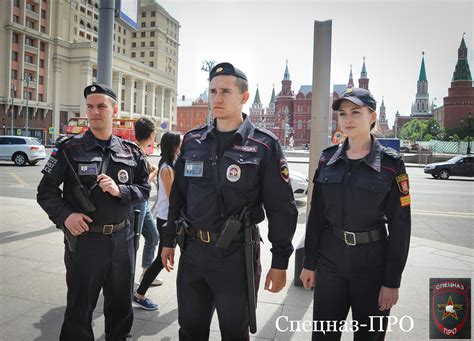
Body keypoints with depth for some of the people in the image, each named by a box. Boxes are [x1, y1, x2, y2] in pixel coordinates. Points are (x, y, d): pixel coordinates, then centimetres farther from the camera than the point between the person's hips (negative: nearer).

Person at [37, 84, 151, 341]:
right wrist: (64, 215, -16)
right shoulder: (69, 149, -3)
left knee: (121, 305, 20)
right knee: (80, 309, 11)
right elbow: (46, 190, 0)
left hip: (122, 239, 3)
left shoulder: (131, 152, 4)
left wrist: (120, 190, -15)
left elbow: (144, 190, 4)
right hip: (83, 239, -3)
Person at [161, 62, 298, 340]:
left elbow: (282, 208, -8)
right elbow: (178, 195, 13)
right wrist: (169, 240, 13)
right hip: (192, 251, 4)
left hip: (236, 255, -4)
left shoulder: (265, 146, -8)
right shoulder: (193, 141, 5)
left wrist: (280, 263, -8)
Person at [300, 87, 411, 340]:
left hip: (372, 262, -2)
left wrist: (392, 281, -9)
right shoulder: (328, 159, 1)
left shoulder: (391, 163, -8)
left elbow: (400, 225, -8)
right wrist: (309, 263, 4)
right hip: (330, 260, 3)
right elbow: (316, 214, 4)